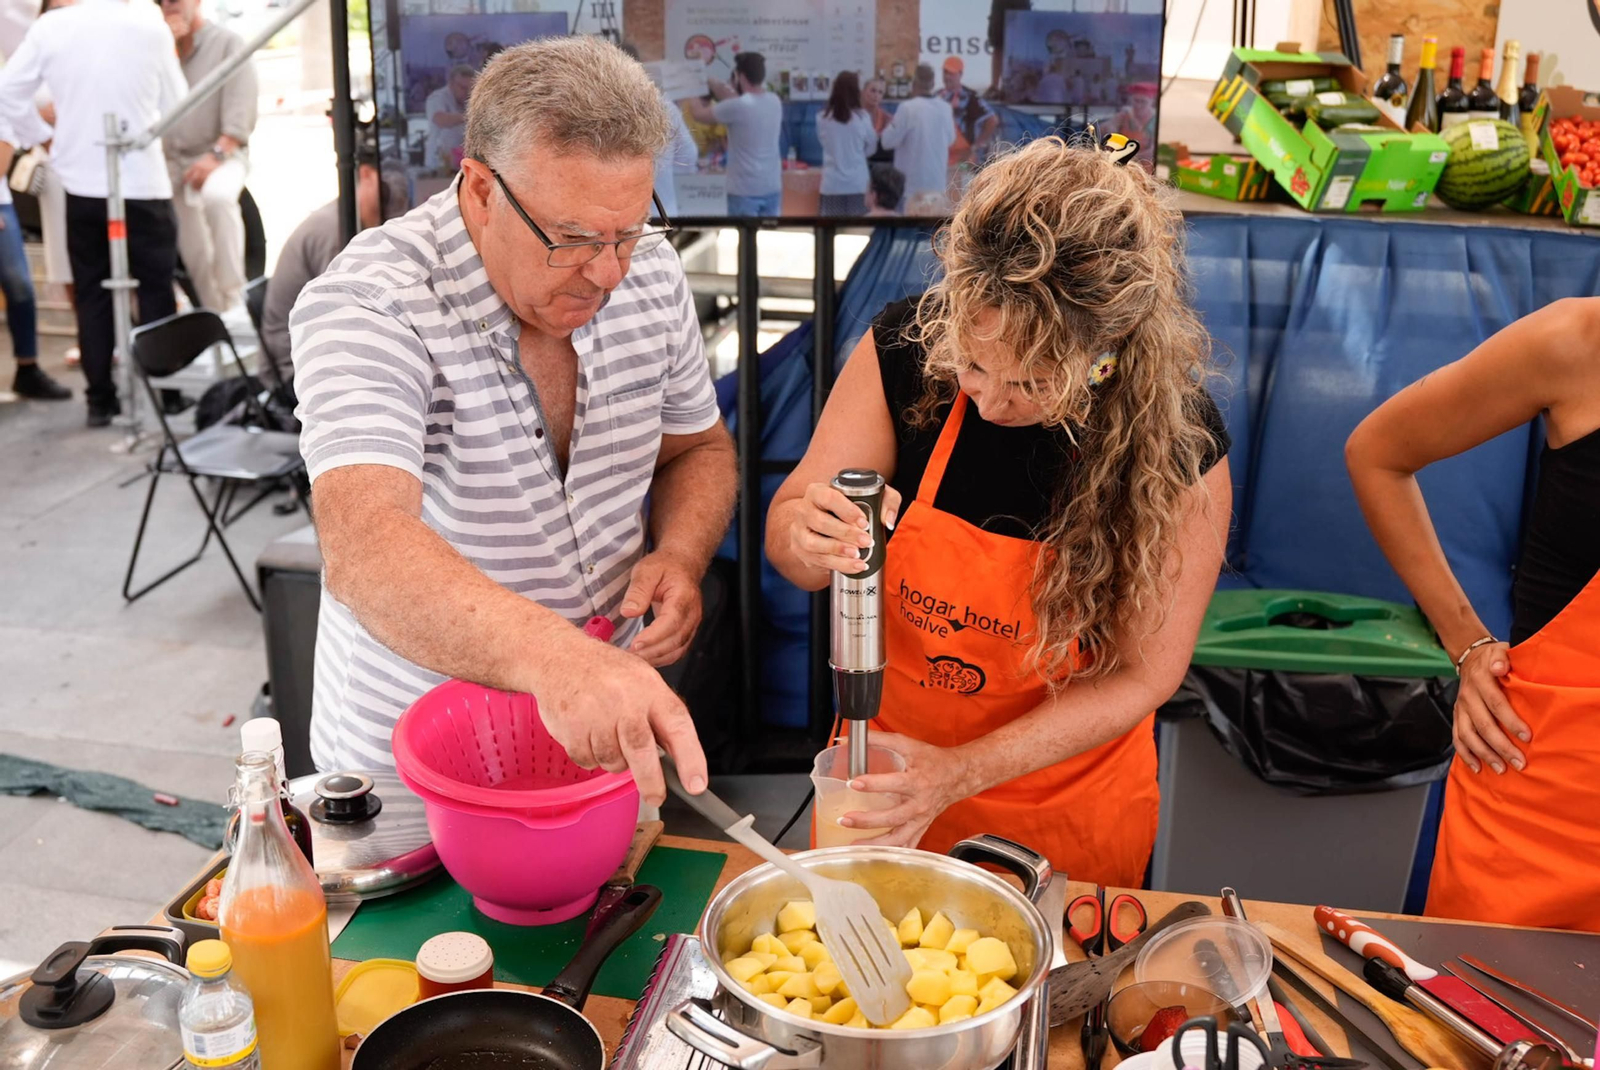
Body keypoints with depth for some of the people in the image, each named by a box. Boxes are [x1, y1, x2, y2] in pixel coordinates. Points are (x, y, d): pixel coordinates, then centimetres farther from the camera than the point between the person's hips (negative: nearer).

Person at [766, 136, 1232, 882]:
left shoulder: (1180, 448, -25)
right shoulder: (903, 349, -21)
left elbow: (1140, 676, -17)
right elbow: (786, 529, -11)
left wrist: (962, 773, -25)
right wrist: (808, 540, -36)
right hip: (884, 765, 2)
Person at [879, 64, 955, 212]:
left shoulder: (907, 108, -15)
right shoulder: (945, 108, 3)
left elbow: (889, 141, -10)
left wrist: (891, 125, 8)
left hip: (913, 180, -5)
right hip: (938, 179, 5)